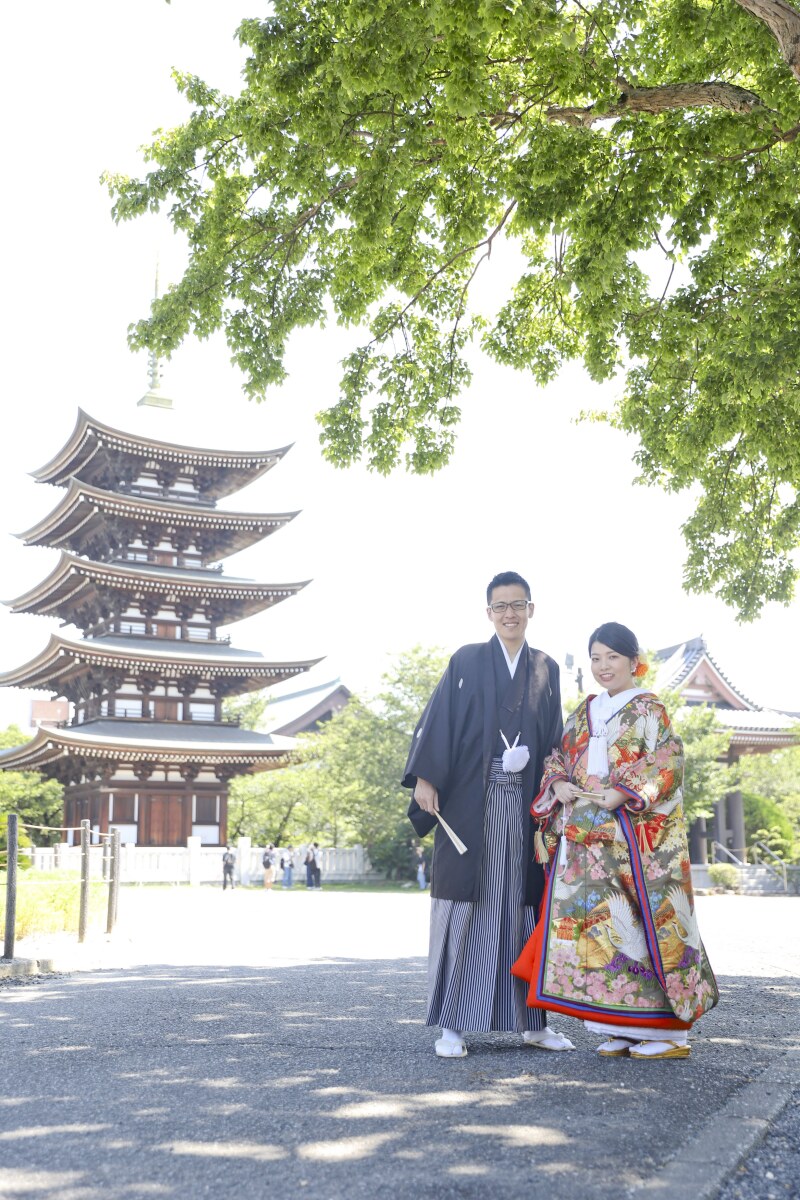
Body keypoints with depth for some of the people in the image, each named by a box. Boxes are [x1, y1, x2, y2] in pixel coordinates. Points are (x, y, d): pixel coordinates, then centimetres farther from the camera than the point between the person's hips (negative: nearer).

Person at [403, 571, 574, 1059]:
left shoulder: (546, 669, 13)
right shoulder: (466, 661, 5)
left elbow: (555, 740, 13)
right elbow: (438, 721, -1)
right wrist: (424, 778, -12)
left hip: (524, 805, 3)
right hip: (471, 802, -3)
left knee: (523, 905, 6)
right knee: (465, 903, -2)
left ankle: (532, 1020, 16)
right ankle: (453, 1024, 4)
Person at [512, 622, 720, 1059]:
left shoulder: (648, 709, 2)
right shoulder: (584, 712, 19)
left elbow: (667, 762, -9)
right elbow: (557, 759, 18)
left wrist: (624, 792, -19)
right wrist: (559, 785, -3)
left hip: (634, 837, -6)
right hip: (585, 839, 6)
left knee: (642, 920, -7)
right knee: (591, 921, 1)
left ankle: (669, 1029, 2)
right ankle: (621, 1028, 9)